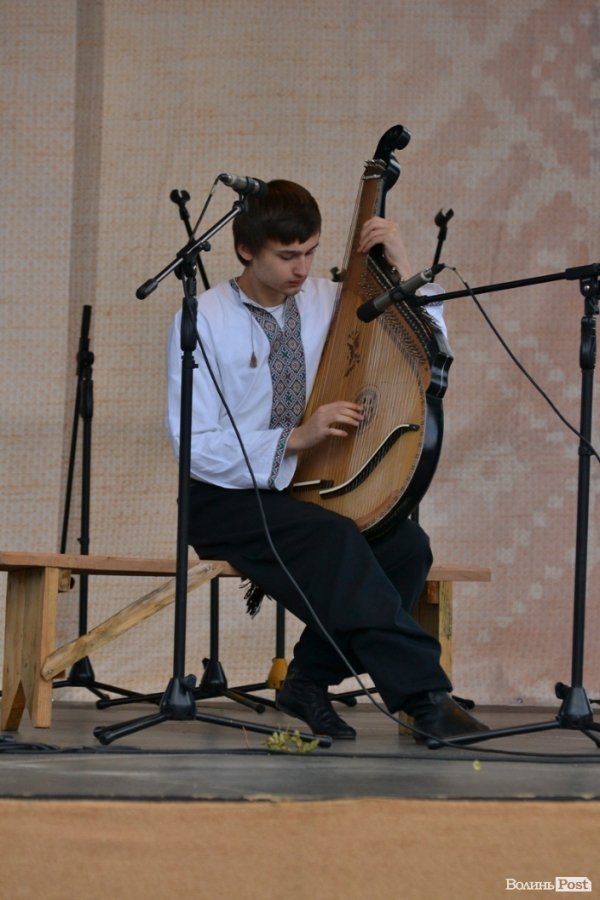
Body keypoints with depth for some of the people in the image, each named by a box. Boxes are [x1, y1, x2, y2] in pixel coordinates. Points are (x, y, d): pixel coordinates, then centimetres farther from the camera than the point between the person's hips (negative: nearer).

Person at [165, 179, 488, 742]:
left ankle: (309, 679, -9)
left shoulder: (326, 303, 5)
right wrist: (295, 438, -23)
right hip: (229, 501, -5)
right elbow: (195, 448, -14)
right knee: (335, 541, -32)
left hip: (309, 491, 5)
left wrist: (402, 270, -7)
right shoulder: (202, 321, -8)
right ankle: (424, 695, -29)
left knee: (405, 546, -22)